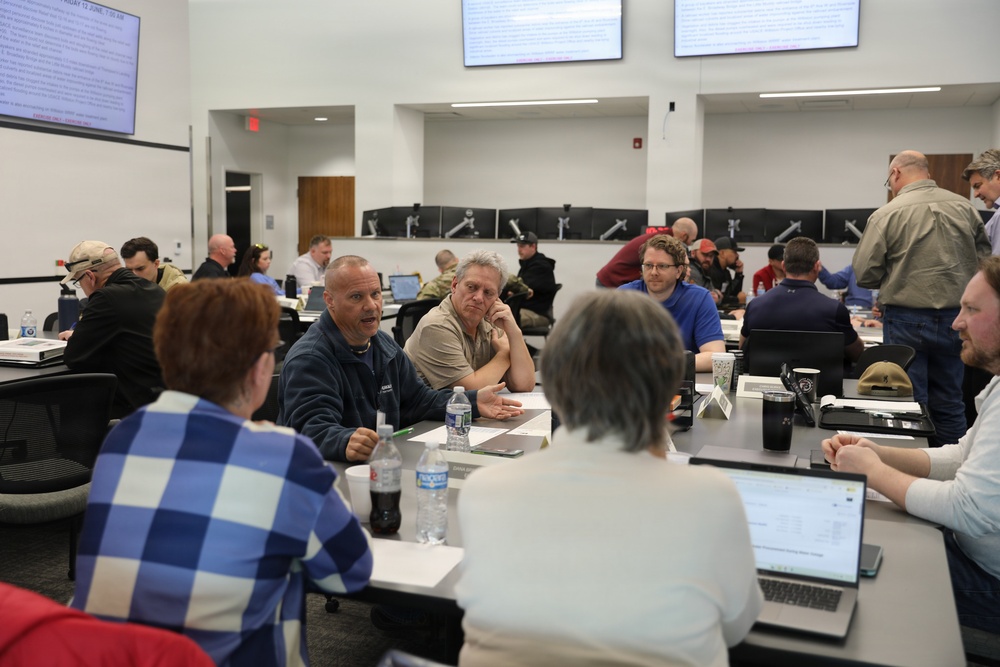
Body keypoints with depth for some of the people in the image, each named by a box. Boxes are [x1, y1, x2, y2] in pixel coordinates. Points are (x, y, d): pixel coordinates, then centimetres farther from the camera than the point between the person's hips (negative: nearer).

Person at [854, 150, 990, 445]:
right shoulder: (965, 207, 2)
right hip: (955, 319, 4)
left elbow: (864, 274, -9)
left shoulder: (886, 215, -10)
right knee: (950, 402, 14)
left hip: (907, 319, -4)